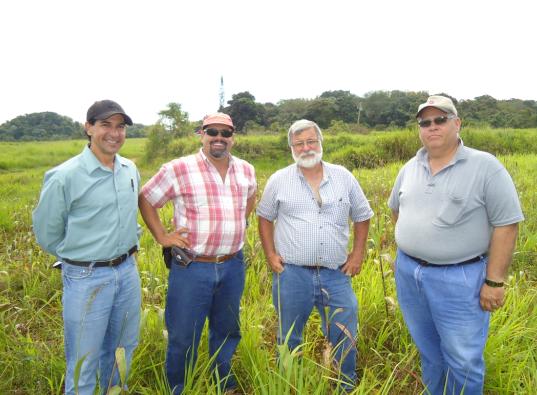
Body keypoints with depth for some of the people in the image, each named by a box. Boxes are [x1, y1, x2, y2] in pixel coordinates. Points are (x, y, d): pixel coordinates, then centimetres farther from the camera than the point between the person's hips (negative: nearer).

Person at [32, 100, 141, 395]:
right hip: (86, 278, -5)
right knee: (83, 363, 11)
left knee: (122, 352, 22)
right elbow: (45, 232, -4)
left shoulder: (131, 170, 2)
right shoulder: (64, 176, -16)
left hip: (128, 271, 6)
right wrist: (79, 258, 5)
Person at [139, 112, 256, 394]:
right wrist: (161, 236, -7)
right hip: (191, 268, -4)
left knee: (227, 333, 21)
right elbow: (145, 199, -1)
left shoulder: (246, 170, 3)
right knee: (183, 338, 9)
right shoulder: (178, 169, -11)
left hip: (233, 267, 5)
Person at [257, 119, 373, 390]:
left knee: (344, 337, 11)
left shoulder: (343, 177, 4)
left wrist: (357, 254, 4)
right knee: (288, 339, 15)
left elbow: (362, 216, 11)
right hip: (291, 274, -1)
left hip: (336, 274, 1)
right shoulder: (279, 180, 0)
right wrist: (270, 254, 0)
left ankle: (347, 386, 35)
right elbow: (265, 217, 9)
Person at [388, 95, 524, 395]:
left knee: (463, 360, 7)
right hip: (408, 273, 5)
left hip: (460, 278, -5)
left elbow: (506, 225, -13)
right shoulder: (410, 168, 6)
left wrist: (495, 281, -15)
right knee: (429, 353, 22)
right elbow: (396, 207, 22)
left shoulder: (486, 167, -11)